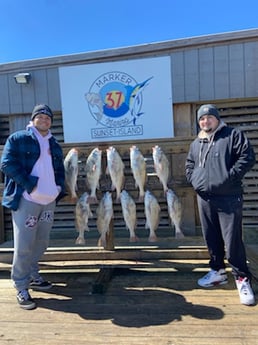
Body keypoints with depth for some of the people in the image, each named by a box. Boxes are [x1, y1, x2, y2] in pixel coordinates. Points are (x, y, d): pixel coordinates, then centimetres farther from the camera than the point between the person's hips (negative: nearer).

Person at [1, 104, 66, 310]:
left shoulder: (54, 145, 17)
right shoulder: (17, 139, -1)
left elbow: (60, 170, 22)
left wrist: (59, 187, 4)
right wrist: (29, 185, -18)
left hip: (49, 201, 6)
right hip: (26, 200, -6)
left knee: (41, 243, 15)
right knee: (24, 245, -2)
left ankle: (32, 276, 33)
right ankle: (21, 287, 12)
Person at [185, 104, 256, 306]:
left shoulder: (233, 135, 1)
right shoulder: (196, 143, 18)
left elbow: (248, 157, -8)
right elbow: (189, 165, 25)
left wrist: (230, 176, -14)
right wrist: (194, 179, 8)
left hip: (229, 198, -5)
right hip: (204, 198, 6)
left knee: (233, 240, -5)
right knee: (211, 238, 13)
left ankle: (243, 279, 11)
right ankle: (218, 272, 29)